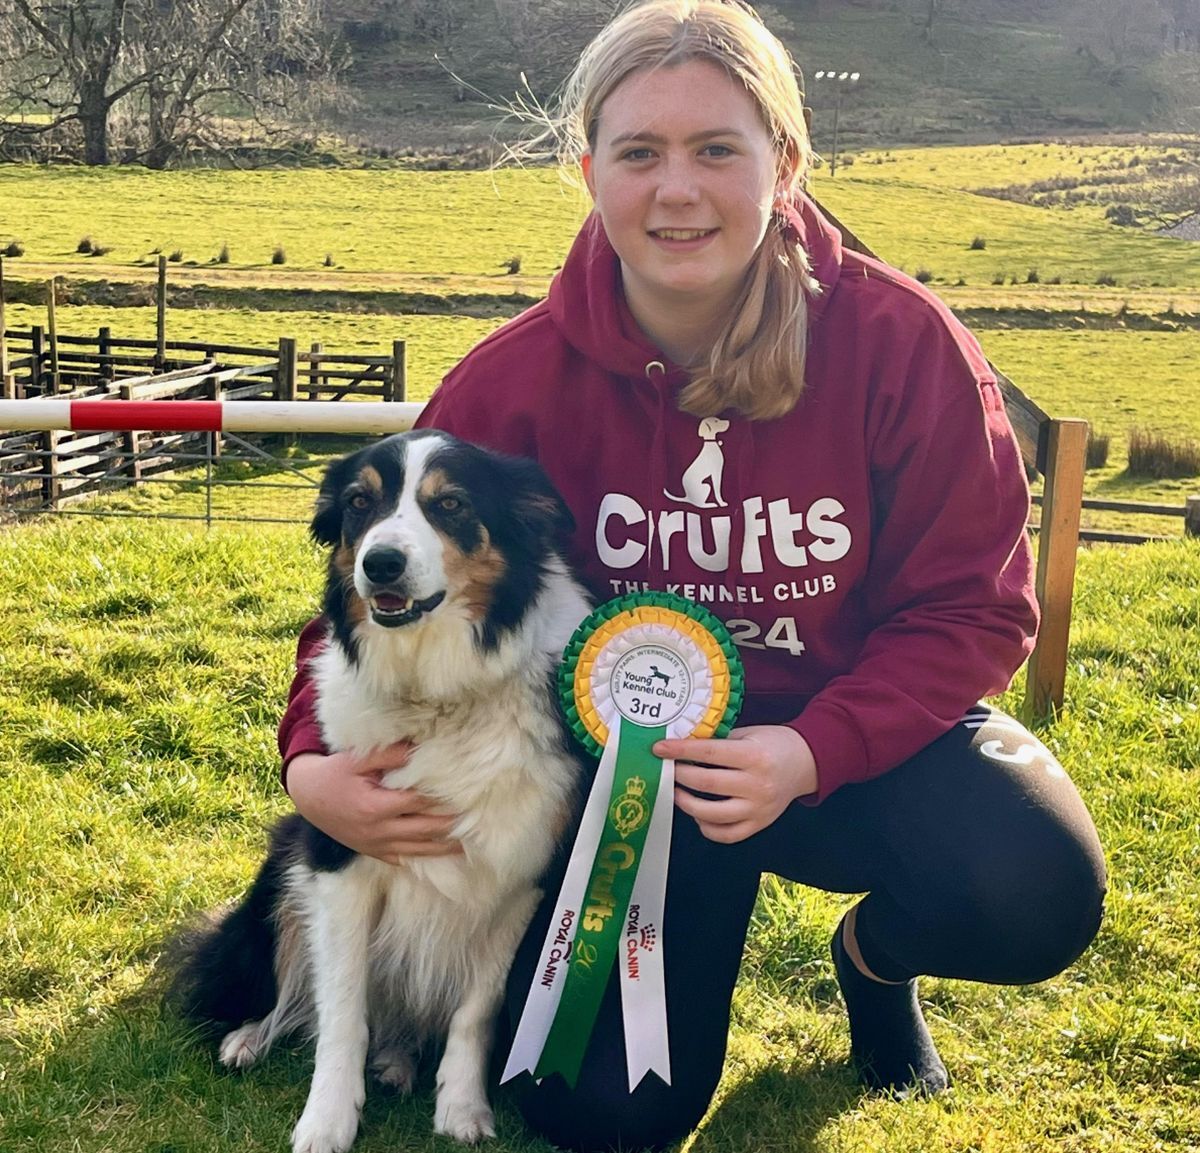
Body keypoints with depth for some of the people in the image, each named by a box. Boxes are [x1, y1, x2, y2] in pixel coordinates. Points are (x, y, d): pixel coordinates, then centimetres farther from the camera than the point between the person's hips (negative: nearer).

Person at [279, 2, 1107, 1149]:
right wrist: (314, 764, -21)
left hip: (858, 731, 0)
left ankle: (877, 954, 10)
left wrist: (813, 751, -29)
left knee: (1034, 894, -30)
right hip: (623, 749, 1)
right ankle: (700, 904, 25)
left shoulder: (901, 341, -18)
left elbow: (968, 606, -12)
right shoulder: (519, 379, -14)